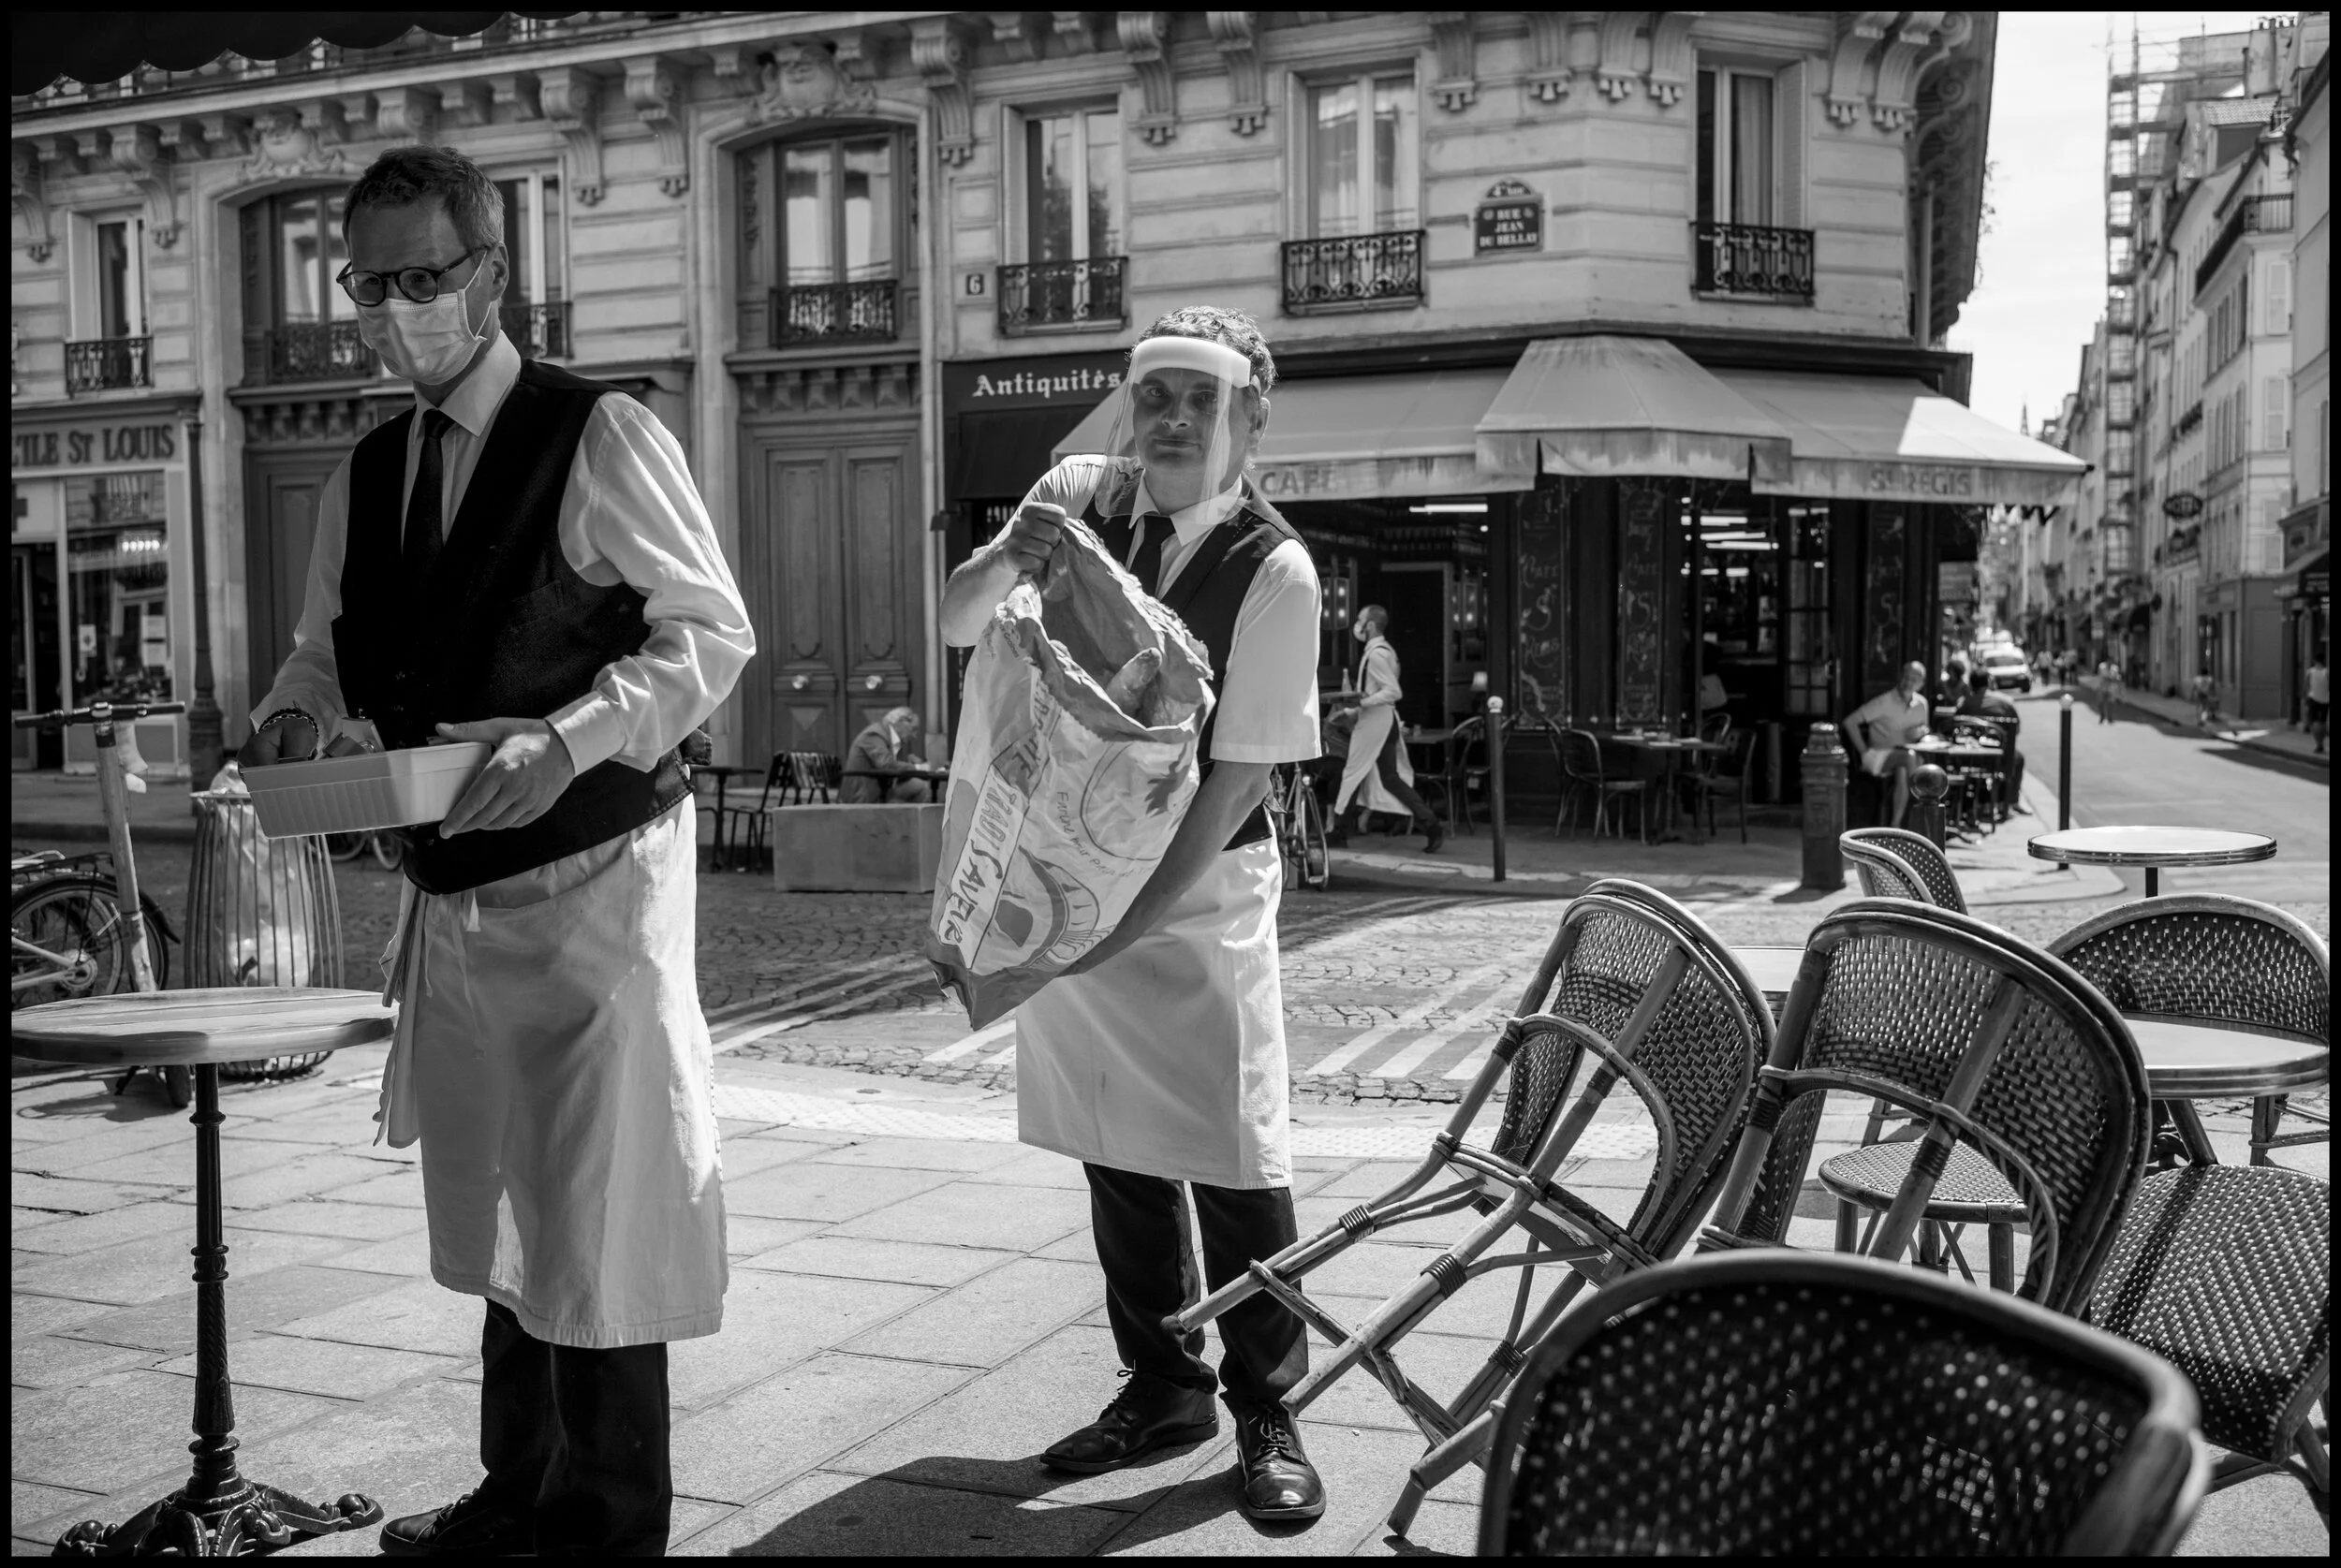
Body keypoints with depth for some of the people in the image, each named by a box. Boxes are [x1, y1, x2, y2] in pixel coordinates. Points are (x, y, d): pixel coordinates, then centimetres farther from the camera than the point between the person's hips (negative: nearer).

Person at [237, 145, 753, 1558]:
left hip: (593, 871, -7)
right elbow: (331, 649, 18)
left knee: (595, 1213, -2)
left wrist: (569, 739, -26)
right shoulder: (365, 478, 11)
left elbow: (712, 631, -14)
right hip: (456, 889, 8)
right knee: (495, 1210, 18)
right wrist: (294, 720, -5)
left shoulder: (601, 436, -10)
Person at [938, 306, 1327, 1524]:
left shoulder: (1274, 575, -17)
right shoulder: (1080, 496, -4)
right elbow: (954, 627, 2)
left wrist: (1119, 929, -22)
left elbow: (1234, 783, -18)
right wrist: (1008, 559, -22)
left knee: (1233, 1158, -1)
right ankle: (1162, 1387, 30)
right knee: (1115, 1148, 14)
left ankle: (1266, 1416, 16)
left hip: (1199, 887, -5)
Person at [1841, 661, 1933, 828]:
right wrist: (1864, 751, -16)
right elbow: (1850, 722, -14)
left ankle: (1895, 823, -24)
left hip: (1906, 755, 4)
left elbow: (1925, 728, 23)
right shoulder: (1884, 702, -12)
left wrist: (1921, 731, -3)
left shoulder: (1922, 703, 5)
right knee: (1908, 757, -34)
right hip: (1879, 756, -4)